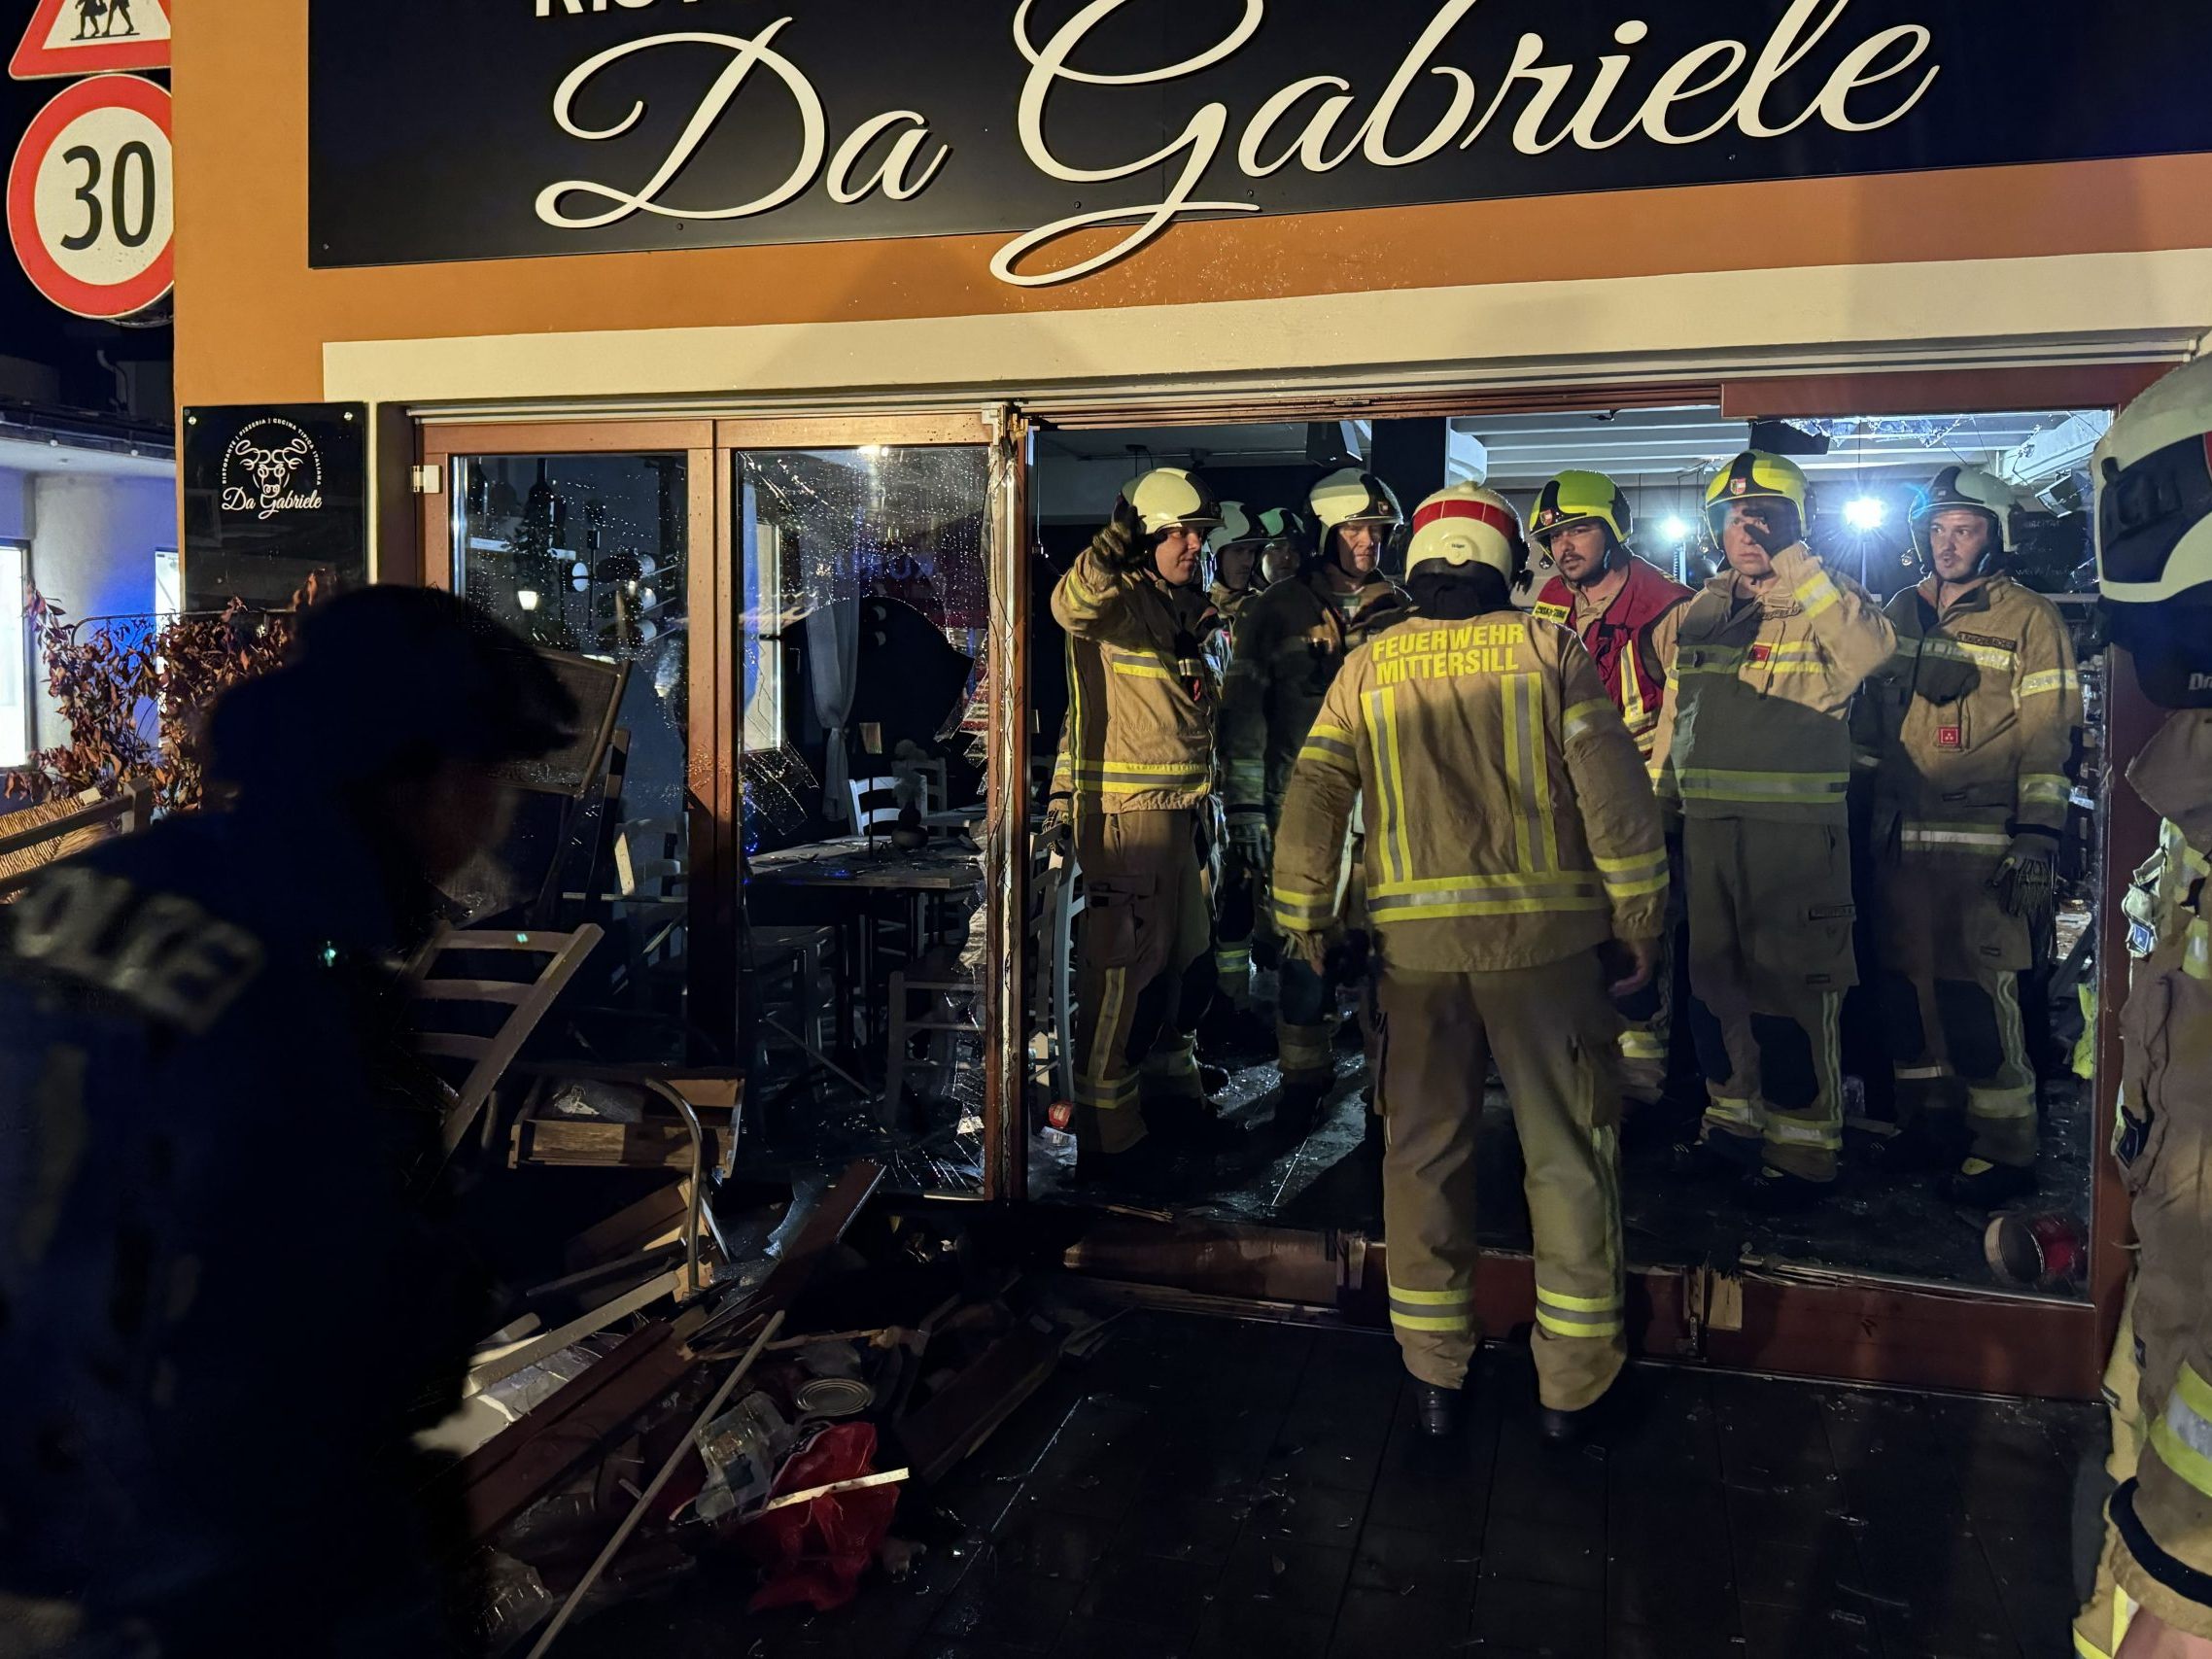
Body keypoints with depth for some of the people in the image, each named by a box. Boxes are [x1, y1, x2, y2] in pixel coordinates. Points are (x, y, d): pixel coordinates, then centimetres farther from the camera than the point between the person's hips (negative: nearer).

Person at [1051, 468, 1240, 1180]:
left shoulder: (1186, 606, 15)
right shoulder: (1120, 601, -12)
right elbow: (1073, 605, -37)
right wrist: (1117, 541, -50)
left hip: (1178, 814, 9)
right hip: (1124, 817, -9)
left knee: (1186, 961, 19)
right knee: (1121, 972, -5)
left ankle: (1172, 1095, 37)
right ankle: (1107, 1135, 5)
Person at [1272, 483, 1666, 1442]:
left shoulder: (1368, 665, 6)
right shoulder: (1547, 649, 2)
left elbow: (1313, 797, 2)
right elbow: (1614, 789, -3)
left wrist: (1305, 921, 10)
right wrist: (1639, 918, 4)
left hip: (1415, 940, 2)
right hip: (1545, 932, -1)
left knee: (1423, 1149, 13)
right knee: (1567, 1151, 10)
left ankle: (1435, 1372, 23)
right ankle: (1572, 1380, 19)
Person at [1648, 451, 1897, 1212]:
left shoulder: (1822, 604, -4)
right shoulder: (1697, 614, 13)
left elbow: (1870, 648, -28)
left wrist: (1796, 567, -26)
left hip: (1795, 830, -6)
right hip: (1707, 826, 6)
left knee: (1789, 988, -4)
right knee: (1714, 980, 14)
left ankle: (1805, 1144, 8)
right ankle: (1734, 1117, 29)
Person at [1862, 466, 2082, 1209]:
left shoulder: (2030, 619, -1)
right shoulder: (1900, 613, 15)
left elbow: (2047, 740, -6)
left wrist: (2038, 840, -13)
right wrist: (1869, 819, 15)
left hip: (1982, 845, -5)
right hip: (1900, 840, 6)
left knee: (1977, 994, -8)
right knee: (1907, 983, 10)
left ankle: (2006, 1148, 3)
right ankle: (1930, 1121, 24)